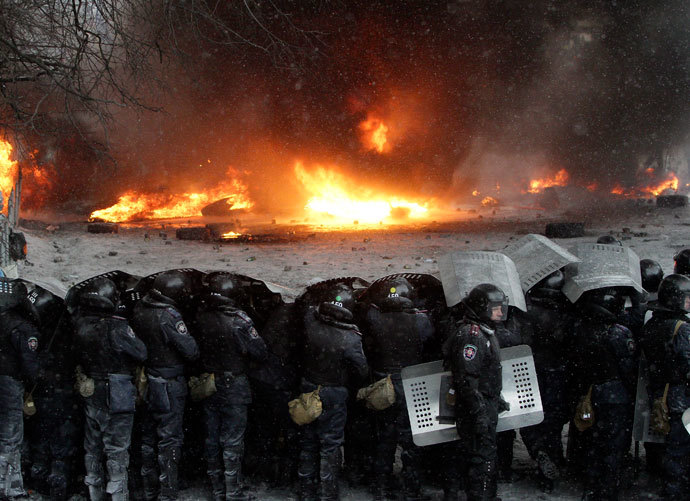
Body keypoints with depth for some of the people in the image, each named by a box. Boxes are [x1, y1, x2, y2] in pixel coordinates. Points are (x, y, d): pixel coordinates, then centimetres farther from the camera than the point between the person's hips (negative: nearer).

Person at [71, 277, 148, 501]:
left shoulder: (79, 323, -7)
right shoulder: (116, 327, -21)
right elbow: (141, 353, -13)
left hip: (89, 396, 5)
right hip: (116, 397, -5)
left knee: (92, 446, 18)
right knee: (117, 449, 4)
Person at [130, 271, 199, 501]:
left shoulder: (139, 309, -3)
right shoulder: (168, 316, -24)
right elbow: (191, 351, -22)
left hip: (145, 383, 7)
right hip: (168, 386, -7)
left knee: (148, 437, 18)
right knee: (169, 439, 2)